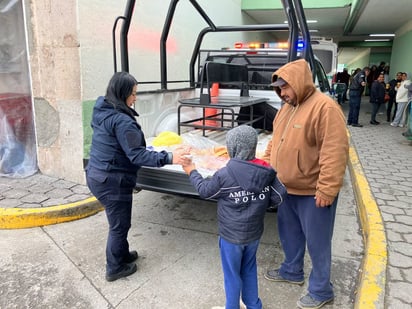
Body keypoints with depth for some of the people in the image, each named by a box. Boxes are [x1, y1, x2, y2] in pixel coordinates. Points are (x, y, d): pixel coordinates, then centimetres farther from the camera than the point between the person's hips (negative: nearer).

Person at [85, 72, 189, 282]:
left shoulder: (101, 113, 6)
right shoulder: (122, 121, -23)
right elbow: (137, 155, -27)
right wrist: (168, 158, -29)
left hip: (96, 175, 9)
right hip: (112, 182, -9)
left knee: (118, 221, 25)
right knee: (119, 225, 9)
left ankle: (122, 255, 43)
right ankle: (114, 269, 27)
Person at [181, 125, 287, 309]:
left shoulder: (224, 175, -22)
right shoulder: (266, 172, -9)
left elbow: (205, 191, -6)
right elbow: (279, 197, -4)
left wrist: (192, 172, 9)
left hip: (231, 235, -5)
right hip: (254, 232, 5)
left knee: (232, 274, 14)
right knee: (249, 269, 24)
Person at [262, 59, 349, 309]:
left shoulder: (325, 107, -21)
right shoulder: (287, 108, 8)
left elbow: (335, 153, -25)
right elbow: (275, 141, 18)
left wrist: (327, 190, -25)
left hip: (313, 192, -8)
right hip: (287, 187, 9)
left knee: (317, 242, 7)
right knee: (289, 233, 23)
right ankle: (292, 271, 45)